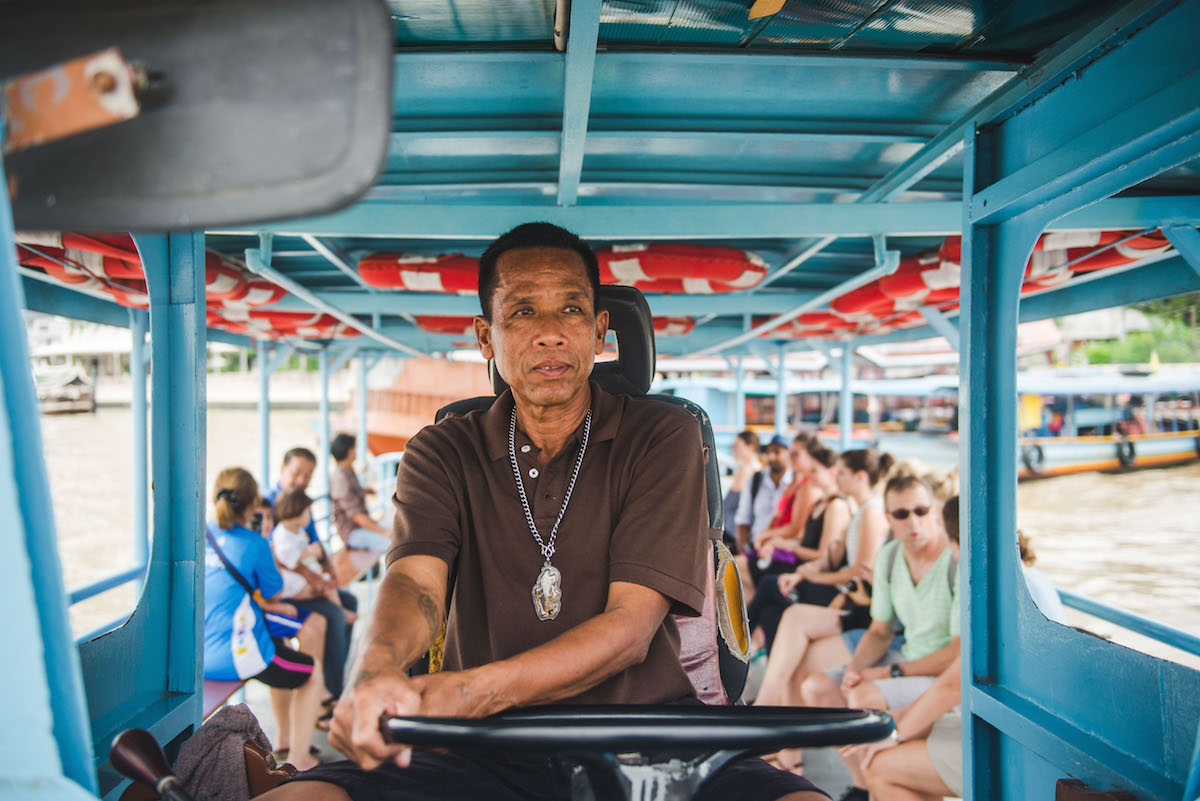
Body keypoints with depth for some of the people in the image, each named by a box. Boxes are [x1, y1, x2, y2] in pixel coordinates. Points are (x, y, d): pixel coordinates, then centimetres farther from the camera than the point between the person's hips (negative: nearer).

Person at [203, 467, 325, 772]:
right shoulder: (253, 543, -14)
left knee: (279, 646, 34)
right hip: (235, 657, -7)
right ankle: (298, 759, 19)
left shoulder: (199, 535, 5)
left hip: (197, 656, 7)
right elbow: (274, 592, 1)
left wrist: (271, 607, 22)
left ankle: (285, 736, 46)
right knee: (312, 671, 18)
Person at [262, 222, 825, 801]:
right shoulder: (442, 453, 9)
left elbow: (630, 627, -8)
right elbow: (415, 581, -10)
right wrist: (378, 669, -36)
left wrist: (481, 689, -25)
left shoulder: (663, 437, 2)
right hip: (488, 755, 1)